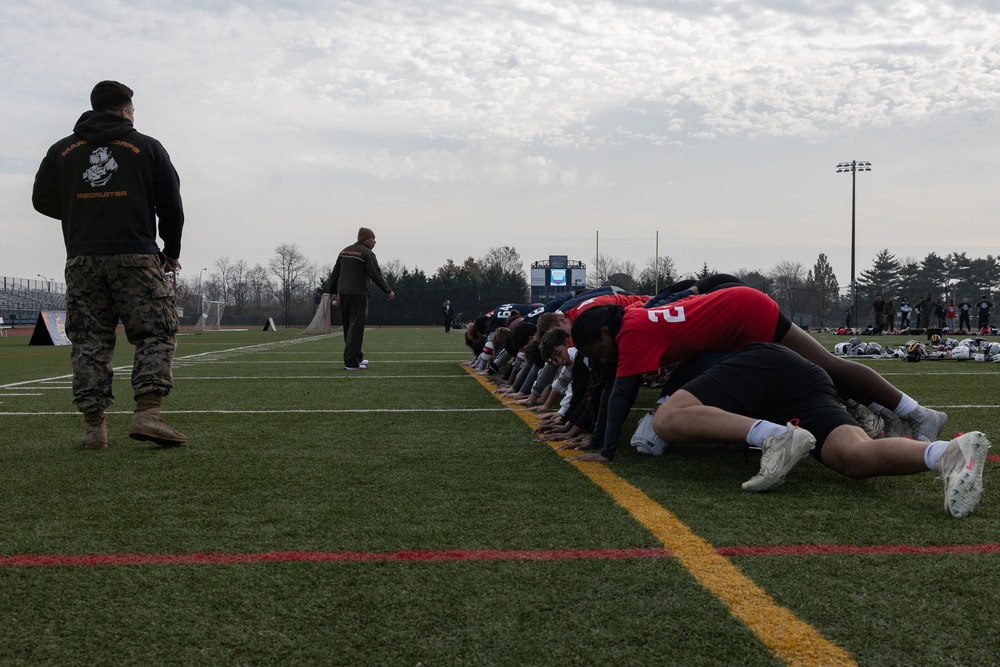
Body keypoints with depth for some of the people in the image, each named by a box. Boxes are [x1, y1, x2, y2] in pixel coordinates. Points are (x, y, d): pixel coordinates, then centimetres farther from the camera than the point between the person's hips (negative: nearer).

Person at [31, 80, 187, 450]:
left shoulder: (61, 151, 11)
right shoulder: (147, 147, 4)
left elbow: (42, 201, 14)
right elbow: (171, 206, 4)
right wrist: (172, 252, 17)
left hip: (82, 259, 3)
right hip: (136, 257, -3)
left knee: (89, 341, 6)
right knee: (156, 334, 1)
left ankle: (93, 425, 3)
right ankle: (147, 413, -14)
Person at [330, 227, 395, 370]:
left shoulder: (345, 251, 16)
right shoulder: (367, 253, -7)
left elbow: (335, 274, 19)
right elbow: (376, 275, -14)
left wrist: (334, 291, 27)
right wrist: (389, 291, -7)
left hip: (343, 294, 8)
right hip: (358, 294, -8)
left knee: (348, 326, 14)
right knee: (356, 327, -7)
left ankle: (357, 357, 23)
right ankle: (351, 362, -11)